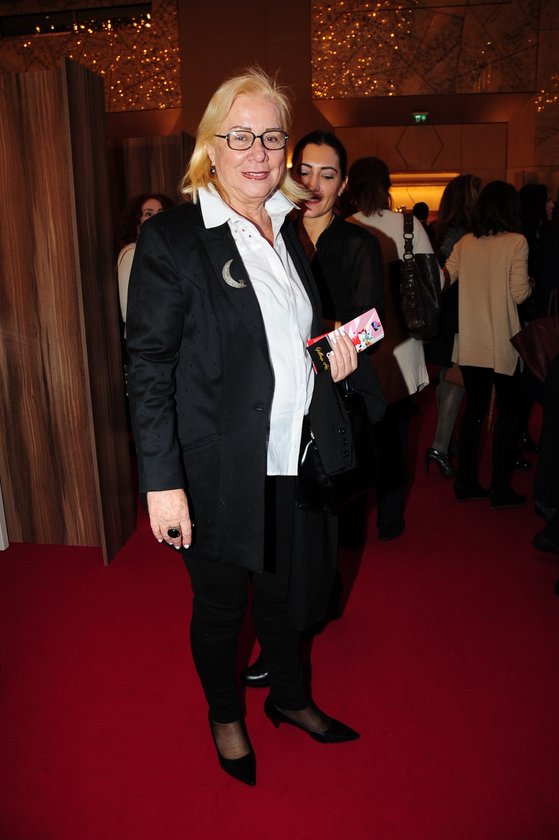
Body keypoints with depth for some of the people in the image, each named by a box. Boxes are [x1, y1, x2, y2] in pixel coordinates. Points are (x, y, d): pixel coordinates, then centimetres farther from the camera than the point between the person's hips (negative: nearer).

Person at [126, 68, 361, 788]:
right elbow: (149, 370, -15)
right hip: (222, 473, -6)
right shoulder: (170, 239, -12)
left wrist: (333, 353, 1)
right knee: (220, 603, 15)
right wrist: (162, 483, -18)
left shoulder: (287, 230, 9)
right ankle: (225, 716, 43)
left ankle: (289, 697, 49)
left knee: (289, 590, 22)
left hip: (296, 461, 6)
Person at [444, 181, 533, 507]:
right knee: (508, 413, 9)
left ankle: (466, 482, 21)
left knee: (474, 410, 15)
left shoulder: (465, 243, 2)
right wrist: (531, 284, 8)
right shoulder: (516, 242, -9)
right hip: (503, 345, -4)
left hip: (469, 344, 4)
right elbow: (519, 294, -13)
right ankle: (501, 488, 12)